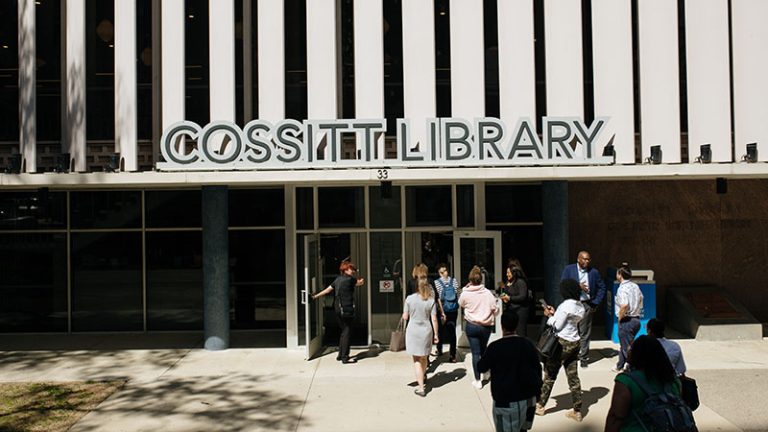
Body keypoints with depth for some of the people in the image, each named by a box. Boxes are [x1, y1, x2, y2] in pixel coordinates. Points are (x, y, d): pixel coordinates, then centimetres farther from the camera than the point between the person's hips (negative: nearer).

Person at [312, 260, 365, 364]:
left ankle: (340, 355, 24)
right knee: (346, 332, -4)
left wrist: (315, 296, 17)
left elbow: (328, 290, 10)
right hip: (347, 309, -8)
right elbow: (361, 282, 6)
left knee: (344, 331, 18)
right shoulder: (350, 279, -10)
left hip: (338, 309, 8)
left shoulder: (338, 279, 11)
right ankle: (345, 358, -3)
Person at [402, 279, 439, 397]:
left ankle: (421, 388, -1)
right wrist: (436, 334, 3)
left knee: (417, 360, 3)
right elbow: (434, 319, -4)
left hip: (413, 331, -2)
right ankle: (422, 377, 44)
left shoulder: (409, 298, -6)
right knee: (424, 358, 22)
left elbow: (405, 317, -2)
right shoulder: (430, 300, -4)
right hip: (426, 331, 2)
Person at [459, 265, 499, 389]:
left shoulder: (465, 293, -11)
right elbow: (494, 309, -5)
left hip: (471, 326, -1)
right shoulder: (487, 293, -11)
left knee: (475, 353, 3)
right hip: (486, 326, 1)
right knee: (483, 349, 24)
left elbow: (461, 304, 11)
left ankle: (477, 380, 6)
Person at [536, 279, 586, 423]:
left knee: (550, 375, 6)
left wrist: (549, 316, -1)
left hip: (562, 343, -7)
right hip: (574, 343, 7)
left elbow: (557, 326, -16)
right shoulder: (581, 306, 7)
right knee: (573, 377, 10)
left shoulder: (566, 305, -18)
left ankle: (540, 406, 16)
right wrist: (555, 313, 10)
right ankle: (577, 411, 12)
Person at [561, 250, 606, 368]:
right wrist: (578, 286, -15)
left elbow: (602, 287, 13)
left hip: (586, 305, 0)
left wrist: (596, 302, 4)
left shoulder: (594, 272, 5)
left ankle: (584, 358, 10)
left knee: (585, 333, 2)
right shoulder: (569, 269, 2)